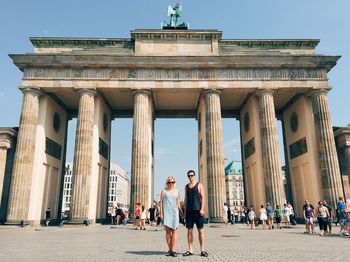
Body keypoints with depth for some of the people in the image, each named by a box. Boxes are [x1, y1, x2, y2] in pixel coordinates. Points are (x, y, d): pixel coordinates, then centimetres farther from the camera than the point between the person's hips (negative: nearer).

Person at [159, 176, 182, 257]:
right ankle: (170, 249, 9)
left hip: (174, 212, 1)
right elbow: (161, 202, 5)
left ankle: (173, 250, -5)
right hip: (166, 212, -1)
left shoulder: (176, 191, 12)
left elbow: (178, 203, 14)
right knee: (167, 231, -1)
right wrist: (161, 213, -3)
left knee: (174, 230, -5)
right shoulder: (164, 191, 7)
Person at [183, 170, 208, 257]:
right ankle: (190, 250, 8)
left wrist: (202, 209, -12)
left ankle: (202, 250, 4)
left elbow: (203, 197, -2)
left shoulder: (199, 185, 3)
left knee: (201, 230, -1)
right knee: (189, 230, 3)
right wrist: (185, 211, 9)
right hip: (189, 211, 3)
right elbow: (185, 199, 15)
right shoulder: (186, 186, 13)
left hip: (198, 211, -3)